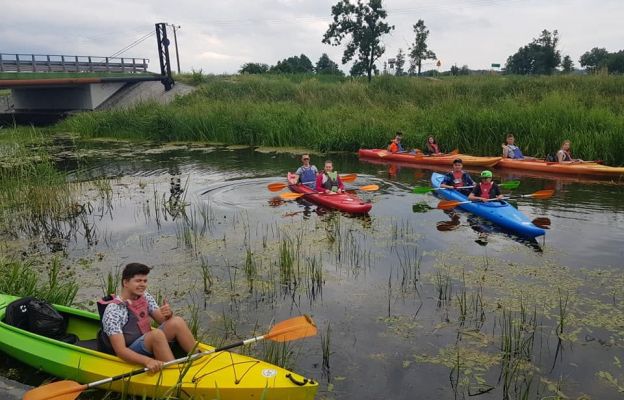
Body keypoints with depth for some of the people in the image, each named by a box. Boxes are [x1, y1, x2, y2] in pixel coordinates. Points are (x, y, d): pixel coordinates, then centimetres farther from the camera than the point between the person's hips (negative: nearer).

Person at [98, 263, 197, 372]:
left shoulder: (145, 297, 6)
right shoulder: (113, 311, -15)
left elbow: (163, 321, 6)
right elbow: (120, 350, -22)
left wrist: (168, 314, -19)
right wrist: (147, 361, -38)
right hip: (131, 358, -7)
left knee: (177, 322, -14)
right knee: (157, 334, -33)